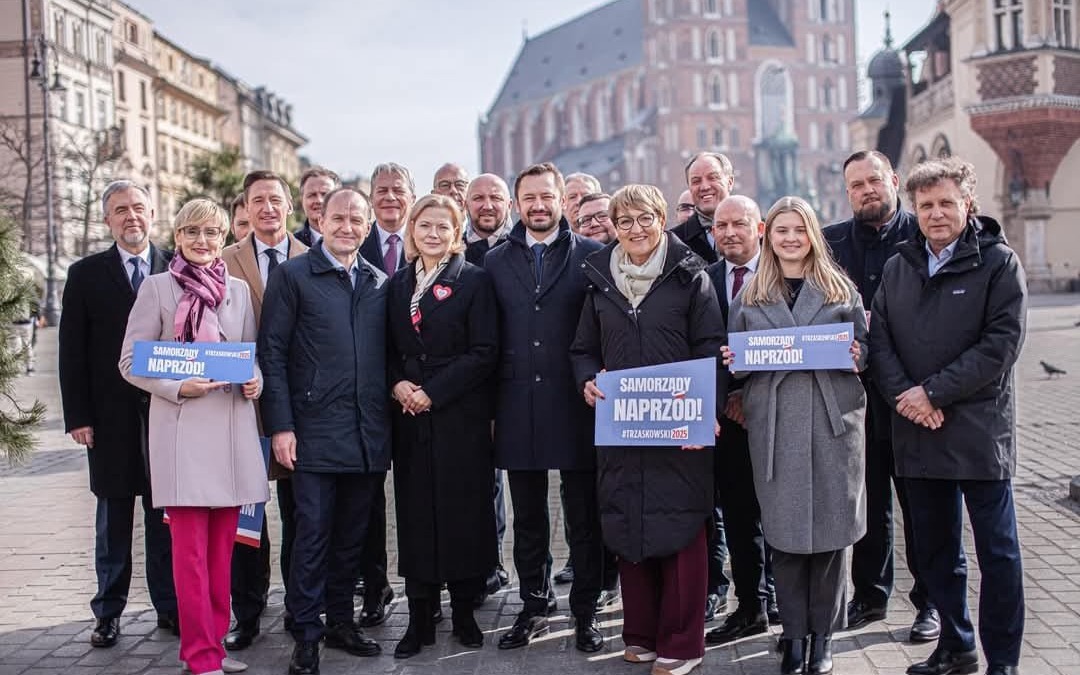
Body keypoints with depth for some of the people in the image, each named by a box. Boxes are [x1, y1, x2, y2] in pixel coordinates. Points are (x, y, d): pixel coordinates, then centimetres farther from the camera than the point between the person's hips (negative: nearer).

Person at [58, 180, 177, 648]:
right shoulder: (86, 274, 4)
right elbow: (72, 351, 1)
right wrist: (77, 416, -5)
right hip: (111, 417, 0)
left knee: (166, 518, 8)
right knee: (113, 521, 9)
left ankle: (170, 606, 18)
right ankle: (108, 613, 18)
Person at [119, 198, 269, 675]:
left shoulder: (239, 290, 12)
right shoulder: (157, 288, 1)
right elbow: (131, 361, -1)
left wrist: (255, 380, -3)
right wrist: (178, 388, -15)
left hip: (232, 425, 4)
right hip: (182, 426, -4)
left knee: (222, 546, 9)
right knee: (191, 548, -3)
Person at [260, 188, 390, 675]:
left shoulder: (380, 283, 12)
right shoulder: (292, 276, 0)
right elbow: (272, 352, -4)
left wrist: (386, 420, 7)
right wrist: (280, 425, -10)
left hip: (369, 435, 4)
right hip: (315, 431, -4)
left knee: (352, 535, 12)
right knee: (313, 534, -2)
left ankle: (340, 621, 26)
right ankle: (306, 635, 9)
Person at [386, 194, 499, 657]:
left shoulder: (474, 280, -2)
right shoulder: (398, 284, 12)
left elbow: (485, 352, -9)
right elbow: (391, 349, 15)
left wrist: (433, 392, -13)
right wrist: (398, 384, -5)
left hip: (461, 416, -3)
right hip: (411, 417, 4)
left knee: (463, 511, 2)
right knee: (415, 515, 5)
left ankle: (464, 611, 16)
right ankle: (420, 618, 13)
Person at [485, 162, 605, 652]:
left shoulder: (591, 255, 0)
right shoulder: (496, 261, 8)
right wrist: (489, 402, 3)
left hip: (575, 405, -3)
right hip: (519, 407, 3)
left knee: (584, 516, 6)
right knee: (528, 518, 13)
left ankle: (585, 611, 19)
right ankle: (534, 606, 26)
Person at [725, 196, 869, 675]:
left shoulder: (841, 288, 11)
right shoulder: (749, 296, 14)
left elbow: (863, 345, 11)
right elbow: (736, 354, 14)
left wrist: (856, 356, -11)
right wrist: (733, 361, -7)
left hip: (833, 418, 0)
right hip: (774, 423, 1)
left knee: (831, 524, 1)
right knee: (783, 527, 1)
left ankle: (823, 634, 13)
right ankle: (794, 633, 13)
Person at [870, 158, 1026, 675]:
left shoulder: (998, 262, -3)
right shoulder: (898, 267, 10)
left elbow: (1001, 344, -12)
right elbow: (878, 337, 5)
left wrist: (933, 392, -15)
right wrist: (904, 395, -11)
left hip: (979, 428, -4)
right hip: (916, 432, 5)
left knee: (997, 550, 3)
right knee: (936, 550, 14)